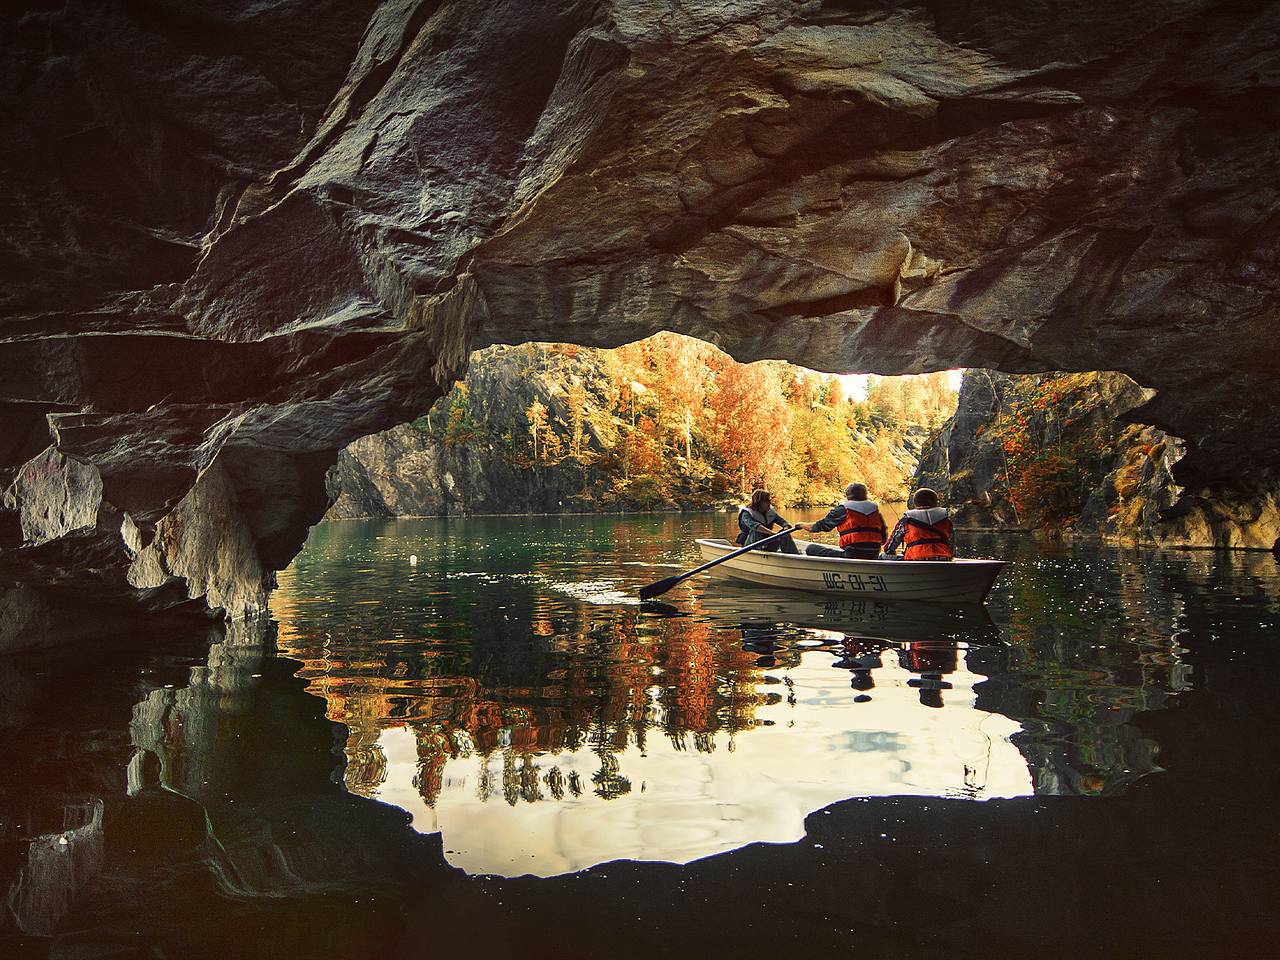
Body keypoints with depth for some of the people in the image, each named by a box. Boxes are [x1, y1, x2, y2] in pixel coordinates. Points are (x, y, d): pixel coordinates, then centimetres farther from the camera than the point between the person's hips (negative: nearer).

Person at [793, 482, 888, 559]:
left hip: (851, 556, -6)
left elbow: (821, 526, 7)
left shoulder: (843, 509, -1)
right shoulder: (875, 509, 12)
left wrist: (802, 525, 26)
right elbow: (883, 540, 13)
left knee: (810, 549, 4)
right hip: (873, 558, 6)